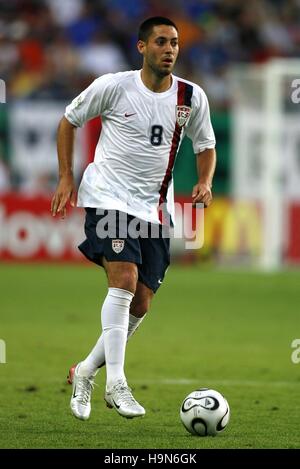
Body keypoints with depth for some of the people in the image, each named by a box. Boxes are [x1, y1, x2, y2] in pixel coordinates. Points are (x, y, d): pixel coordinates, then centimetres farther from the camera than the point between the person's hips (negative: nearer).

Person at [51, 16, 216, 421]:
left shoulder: (192, 97, 1)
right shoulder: (113, 86, -7)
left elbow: (206, 145, 15)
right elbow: (69, 120, 7)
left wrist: (205, 183, -4)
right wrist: (66, 177, 1)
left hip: (155, 209, 5)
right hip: (108, 199, -4)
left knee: (140, 305, 2)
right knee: (125, 279, -24)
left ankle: (86, 371, 21)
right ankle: (116, 382, -23)